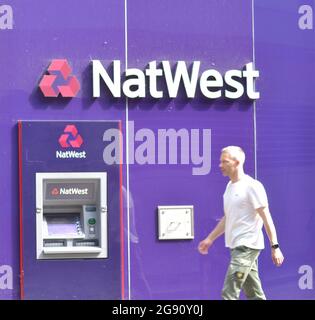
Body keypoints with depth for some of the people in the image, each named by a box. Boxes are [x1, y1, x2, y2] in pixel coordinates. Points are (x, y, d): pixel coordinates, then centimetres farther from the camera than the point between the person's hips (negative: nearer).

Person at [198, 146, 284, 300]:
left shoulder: (251, 186, -12)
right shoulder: (230, 186, 14)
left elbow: (266, 218, -13)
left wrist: (275, 246, -16)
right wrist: (210, 239, 22)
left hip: (247, 246, -9)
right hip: (236, 246, 9)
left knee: (229, 293, -13)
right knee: (254, 294, 13)